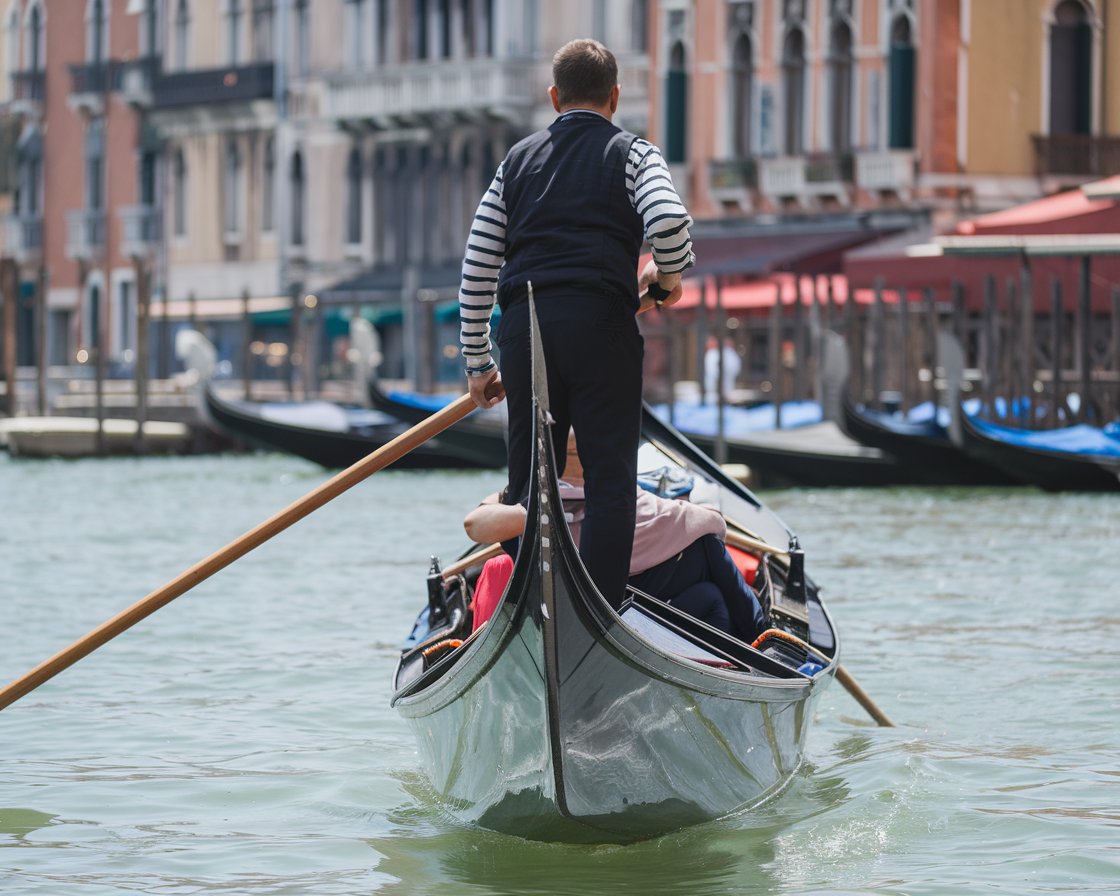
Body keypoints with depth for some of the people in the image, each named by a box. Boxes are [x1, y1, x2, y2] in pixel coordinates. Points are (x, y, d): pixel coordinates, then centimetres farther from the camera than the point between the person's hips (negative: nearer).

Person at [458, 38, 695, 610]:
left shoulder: (517, 161, 19)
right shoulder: (631, 154, 6)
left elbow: (477, 270, 16)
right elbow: (669, 220, -15)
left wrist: (477, 362, 21)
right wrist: (668, 276, 6)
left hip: (522, 326, 4)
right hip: (600, 325, -4)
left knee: (527, 479, 11)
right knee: (610, 478, -3)